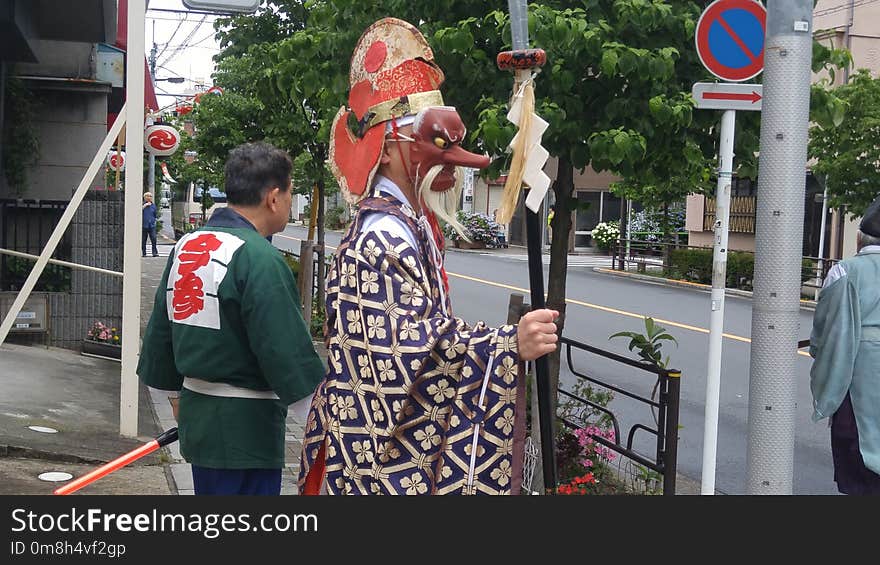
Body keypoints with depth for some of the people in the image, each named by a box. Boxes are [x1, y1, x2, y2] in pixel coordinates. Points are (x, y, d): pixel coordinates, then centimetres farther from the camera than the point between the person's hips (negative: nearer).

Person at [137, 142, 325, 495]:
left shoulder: (186, 246, 8)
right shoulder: (259, 259, -19)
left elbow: (161, 329, 16)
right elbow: (288, 352, -21)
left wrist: (177, 388, 28)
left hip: (197, 413, 9)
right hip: (245, 426, -9)